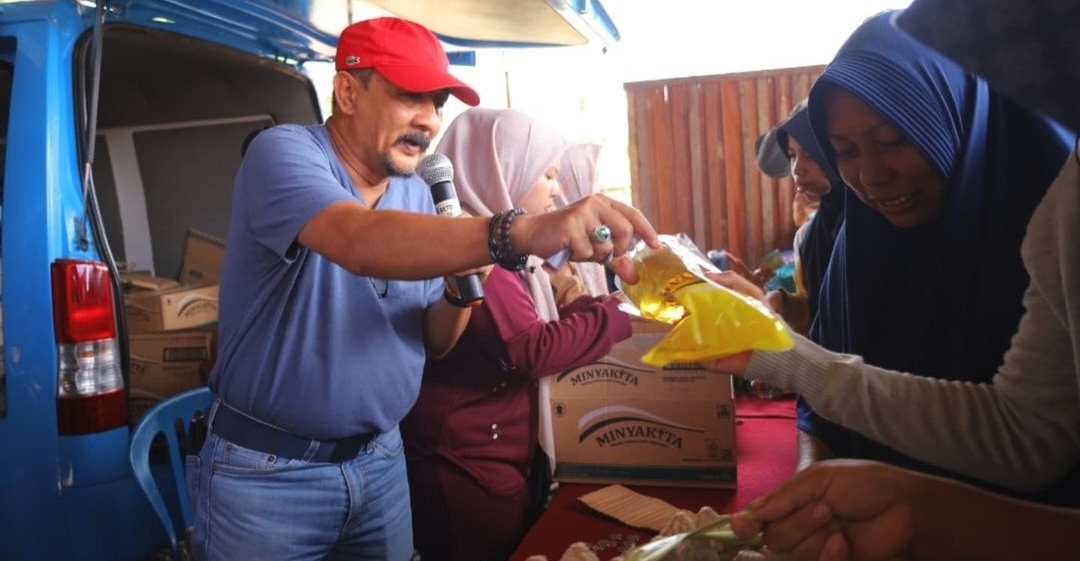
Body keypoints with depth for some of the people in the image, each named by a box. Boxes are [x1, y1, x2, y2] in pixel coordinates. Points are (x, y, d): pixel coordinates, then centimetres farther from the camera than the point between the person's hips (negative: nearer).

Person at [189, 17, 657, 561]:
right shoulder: (282, 153, -15)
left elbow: (431, 344, 6)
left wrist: (461, 290, -15)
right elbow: (360, 242, -38)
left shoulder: (417, 195, 2)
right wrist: (519, 232, -50)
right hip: (266, 471, -5)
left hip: (380, 458, 5)